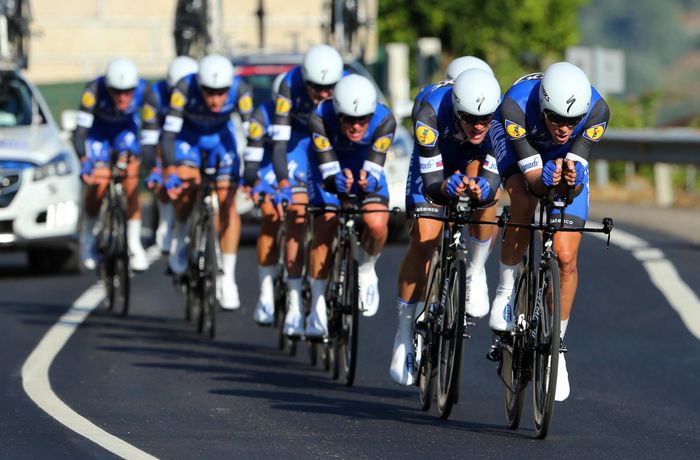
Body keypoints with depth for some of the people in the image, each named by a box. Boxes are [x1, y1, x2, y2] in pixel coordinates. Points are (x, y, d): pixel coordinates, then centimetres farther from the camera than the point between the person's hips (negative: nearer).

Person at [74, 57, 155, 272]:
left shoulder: (143, 90, -31)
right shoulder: (94, 90, -36)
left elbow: (152, 126, -28)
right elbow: (80, 130, -38)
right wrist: (84, 162, -50)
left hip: (126, 128, 1)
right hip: (98, 129, -1)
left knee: (131, 179, -16)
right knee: (98, 183, -13)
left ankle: (134, 244, -8)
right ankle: (88, 236, 11)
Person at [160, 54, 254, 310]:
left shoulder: (239, 90, -31)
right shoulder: (185, 88, -34)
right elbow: (169, 133, -33)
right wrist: (170, 174, -40)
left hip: (220, 139, 1)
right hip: (188, 137, -1)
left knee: (228, 203, -11)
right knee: (185, 185, -27)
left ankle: (228, 277, -5)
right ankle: (180, 234, 4)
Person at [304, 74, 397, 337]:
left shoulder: (384, 120, -33)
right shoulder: (320, 118, -36)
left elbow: (374, 168, -36)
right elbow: (328, 171, -38)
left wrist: (368, 180, -59)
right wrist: (337, 180, -61)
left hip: (364, 166, 0)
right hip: (328, 165, 0)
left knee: (377, 224, -25)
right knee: (324, 229, -15)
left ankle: (366, 271, 6)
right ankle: (317, 307, -2)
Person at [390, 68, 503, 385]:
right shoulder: (432, 113, -41)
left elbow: (492, 183, -39)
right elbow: (431, 183, -39)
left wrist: (481, 189, -62)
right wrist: (448, 187, -62)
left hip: (478, 158, 1)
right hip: (437, 158, -1)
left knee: (486, 191, -34)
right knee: (424, 240, -13)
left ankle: (476, 273, -11)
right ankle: (404, 334, 0)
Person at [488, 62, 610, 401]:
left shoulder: (597, 111, -35)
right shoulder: (516, 106, -39)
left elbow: (577, 179, -32)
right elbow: (532, 177, -35)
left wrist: (573, 177, -54)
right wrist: (544, 179, -57)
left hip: (566, 158, 1)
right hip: (520, 144, -1)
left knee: (566, 258, -9)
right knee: (524, 202, -34)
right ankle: (506, 291, -11)